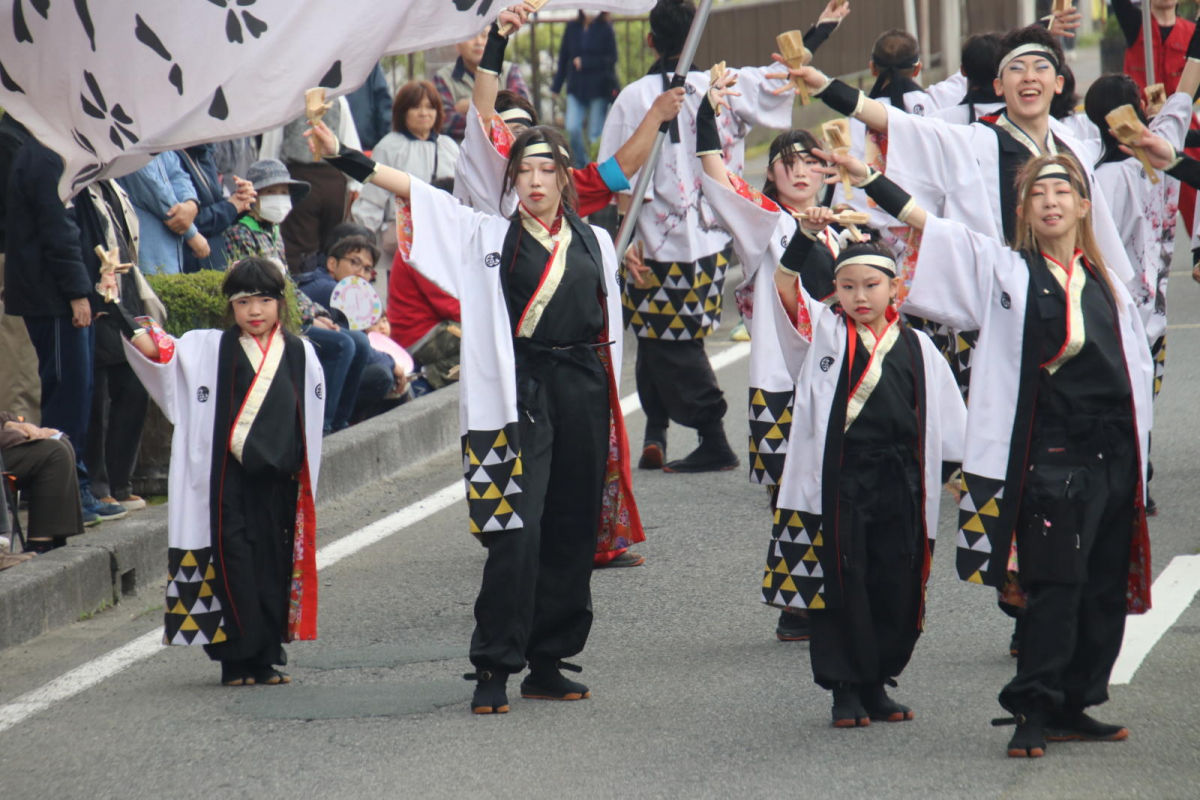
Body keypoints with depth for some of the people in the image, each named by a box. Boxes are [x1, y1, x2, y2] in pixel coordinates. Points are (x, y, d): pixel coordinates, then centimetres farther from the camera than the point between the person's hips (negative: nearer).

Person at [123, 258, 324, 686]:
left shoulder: (301, 354, 8)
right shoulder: (210, 349, 5)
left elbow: (311, 420, 12)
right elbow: (160, 350, -8)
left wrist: (306, 482, 10)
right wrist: (128, 327, -28)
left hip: (279, 479, 2)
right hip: (228, 478, -2)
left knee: (275, 563, 3)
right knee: (234, 562, -6)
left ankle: (269, 656, 12)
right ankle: (238, 659, 0)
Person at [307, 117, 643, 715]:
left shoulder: (594, 242, 13)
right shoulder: (489, 236, 5)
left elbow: (609, 326, 17)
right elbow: (415, 193, -2)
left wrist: (613, 406, 14)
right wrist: (345, 158, -10)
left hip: (584, 393, 3)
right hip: (523, 392, -3)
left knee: (573, 531, 5)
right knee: (517, 530, -12)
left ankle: (547, 663, 13)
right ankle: (493, 669, -10)